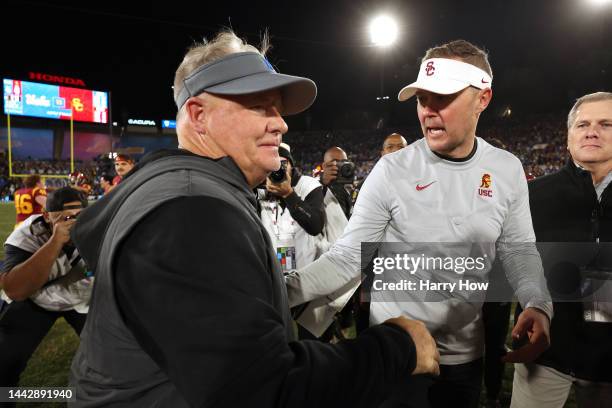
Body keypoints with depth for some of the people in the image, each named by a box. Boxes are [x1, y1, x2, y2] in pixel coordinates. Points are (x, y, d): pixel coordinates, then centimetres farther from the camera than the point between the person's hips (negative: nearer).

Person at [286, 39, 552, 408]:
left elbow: (519, 251, 5)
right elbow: (347, 256, -15)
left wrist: (538, 305, -14)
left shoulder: (507, 170, -4)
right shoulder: (392, 170, -15)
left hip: (466, 354, 4)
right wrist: (287, 288, -31)